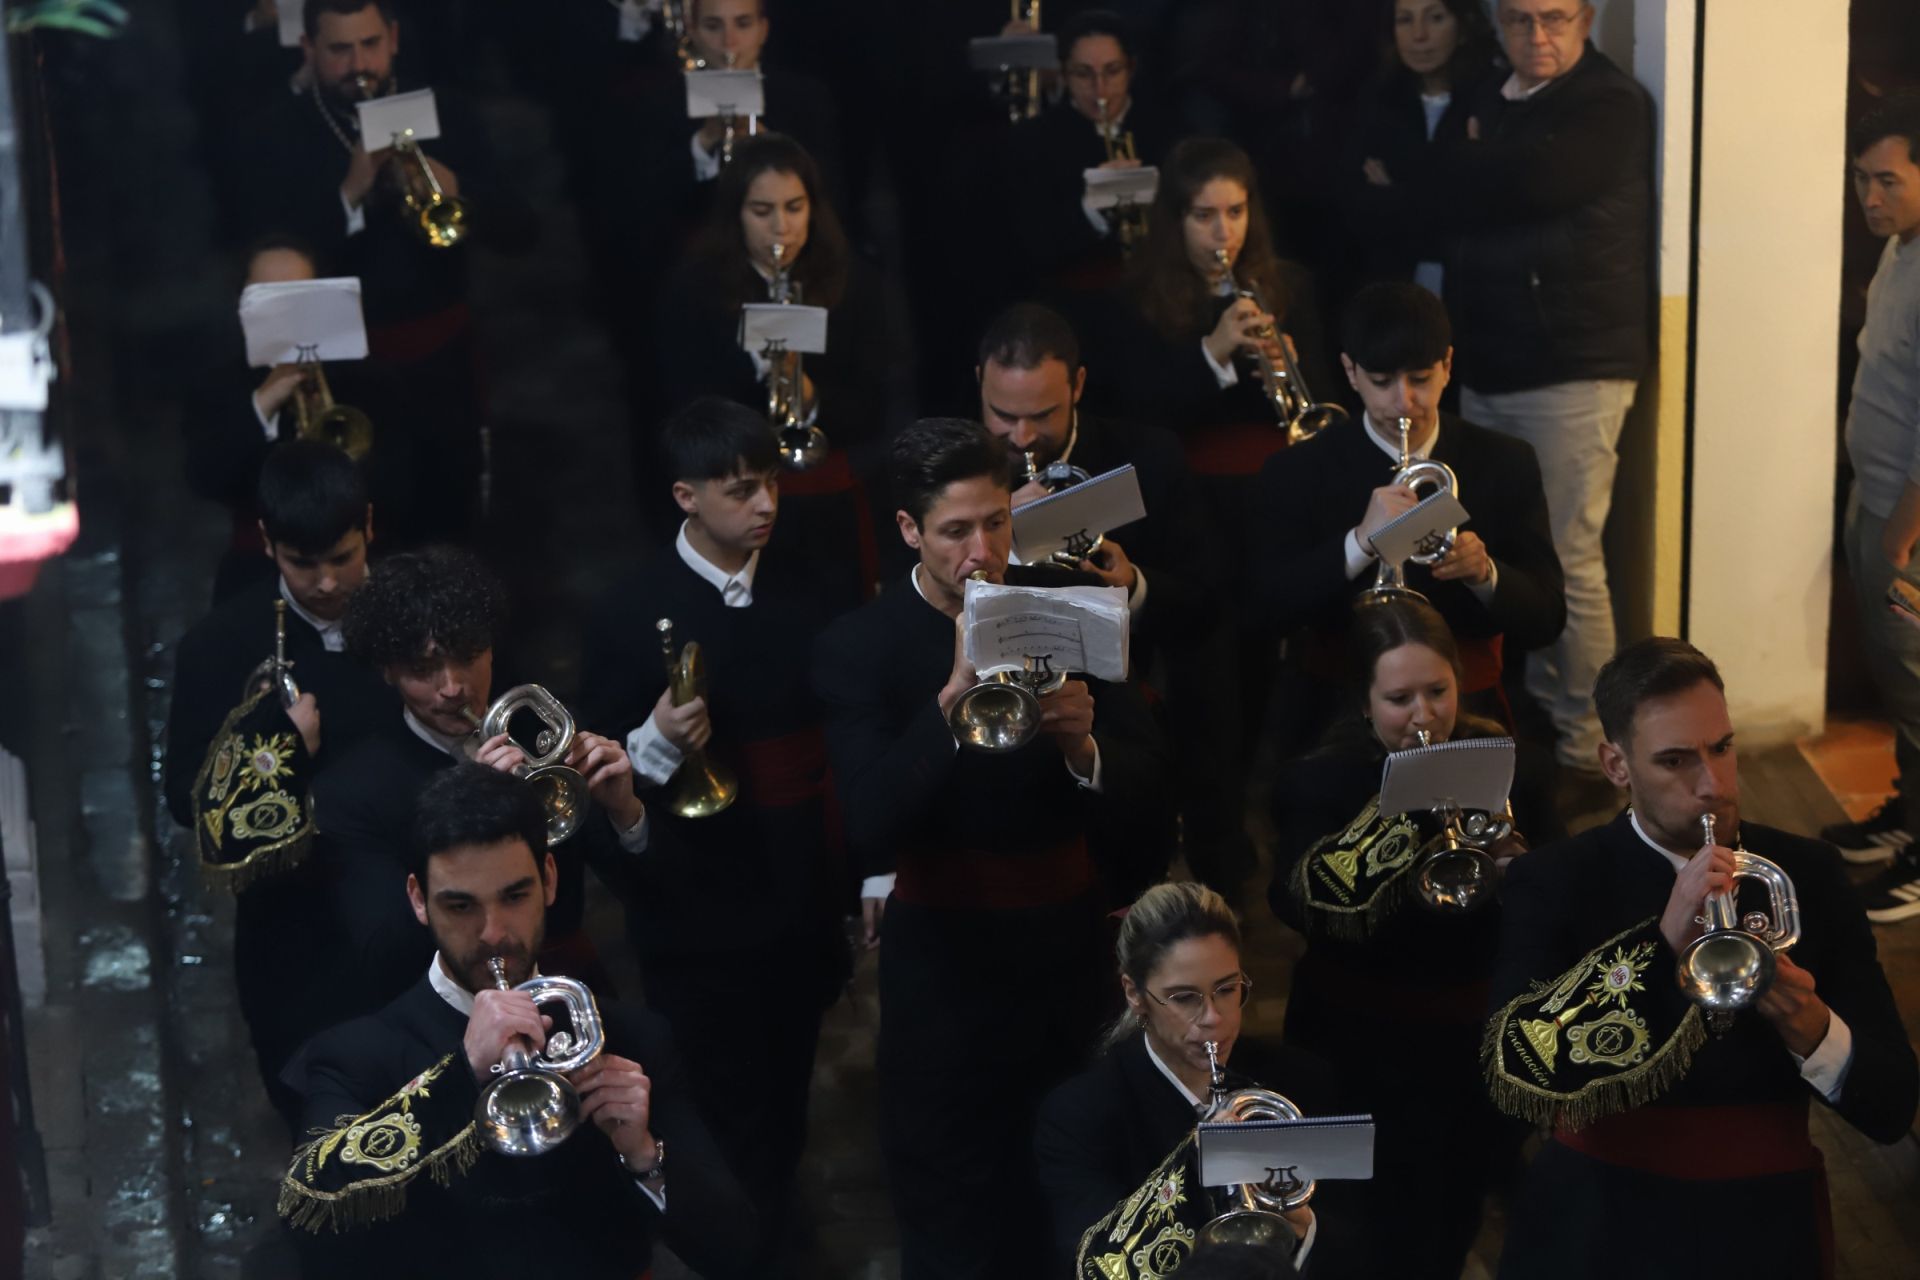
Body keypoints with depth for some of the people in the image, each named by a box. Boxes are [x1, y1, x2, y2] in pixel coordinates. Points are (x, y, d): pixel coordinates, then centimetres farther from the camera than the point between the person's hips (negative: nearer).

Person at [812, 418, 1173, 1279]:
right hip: (946, 972, -2)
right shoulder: (859, 648, -10)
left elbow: (1148, 788, -4)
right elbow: (870, 830, -23)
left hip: (1069, 957, 3)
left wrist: (1085, 750, -27)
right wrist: (953, 693, -33)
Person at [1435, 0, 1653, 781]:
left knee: (1569, 561, -4)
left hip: (1573, 367, -6)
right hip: (1488, 367, 6)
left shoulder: (1611, 106, -6)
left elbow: (1541, 177, -21)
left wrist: (1463, 163, -4)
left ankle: (1585, 742, 5)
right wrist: (1480, 169, -6)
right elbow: (1440, 204, 12)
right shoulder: (1487, 103, 16)